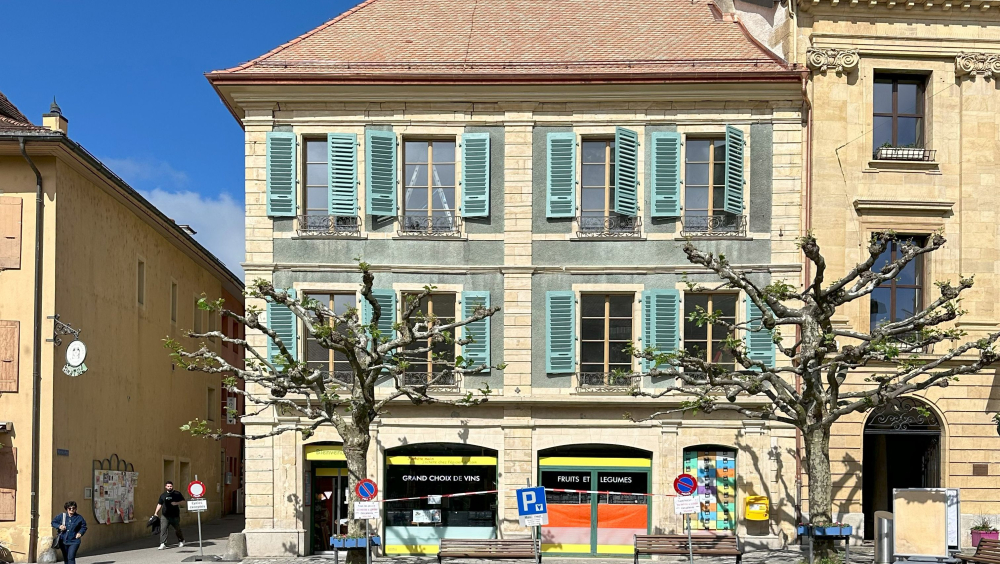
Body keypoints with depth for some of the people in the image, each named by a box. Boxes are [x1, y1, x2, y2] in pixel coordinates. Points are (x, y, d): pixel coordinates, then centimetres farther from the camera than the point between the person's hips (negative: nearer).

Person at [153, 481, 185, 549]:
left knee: (177, 529, 11)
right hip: (165, 516, 2)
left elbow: (183, 501, 2)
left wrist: (176, 503, -15)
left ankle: (181, 541, 34)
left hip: (175, 515, -2)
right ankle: (163, 544, -13)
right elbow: (159, 504, 14)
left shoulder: (177, 494, 1)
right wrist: (156, 512, 8)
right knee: (163, 529, -12)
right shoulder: (163, 495, 9)